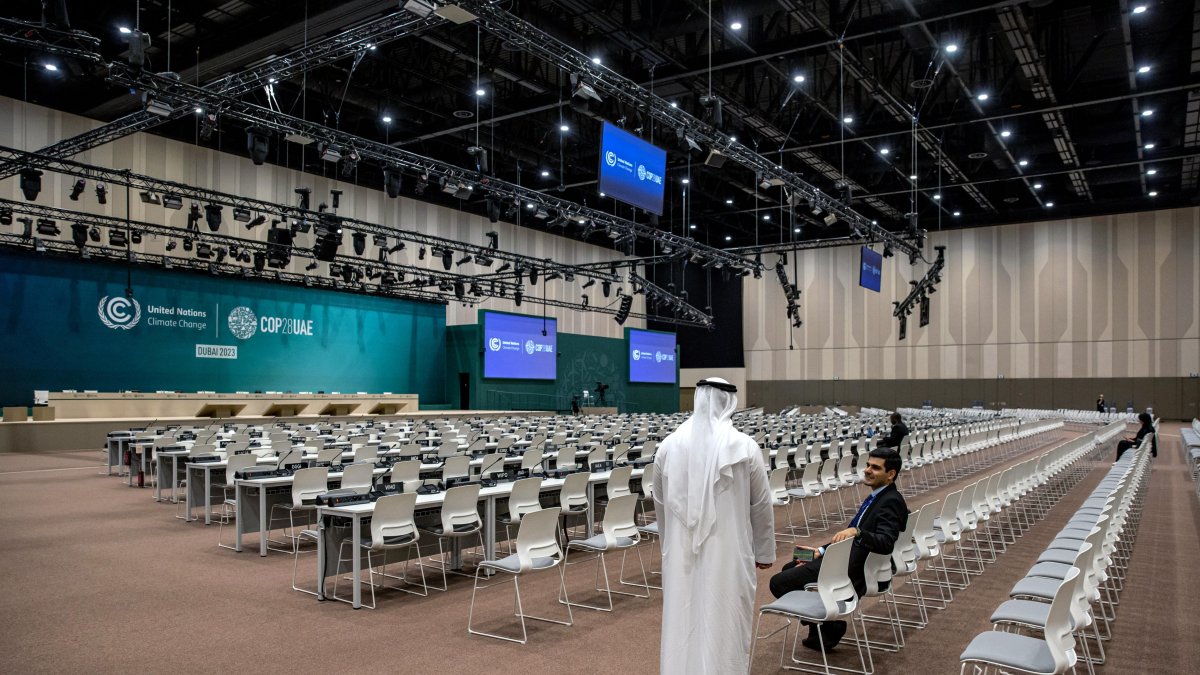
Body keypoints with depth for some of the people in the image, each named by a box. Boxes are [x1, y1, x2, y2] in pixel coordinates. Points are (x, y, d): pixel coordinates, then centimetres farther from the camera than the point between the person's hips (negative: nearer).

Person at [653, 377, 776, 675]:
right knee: (724, 628, 8)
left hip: (681, 554, 3)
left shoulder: (669, 445, -2)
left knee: (682, 625, 13)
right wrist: (764, 552, 13)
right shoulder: (745, 447, -10)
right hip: (727, 555, -2)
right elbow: (761, 506, -1)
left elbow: (661, 504, 9)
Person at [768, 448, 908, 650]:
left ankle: (829, 627, 7)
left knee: (779, 583, -9)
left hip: (857, 572, -11)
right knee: (789, 569, 24)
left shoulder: (891, 501, -19)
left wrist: (856, 531, -46)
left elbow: (886, 544, -32)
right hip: (850, 557, 11)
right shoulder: (878, 496, 11)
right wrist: (821, 551, 12)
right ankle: (822, 629, 24)